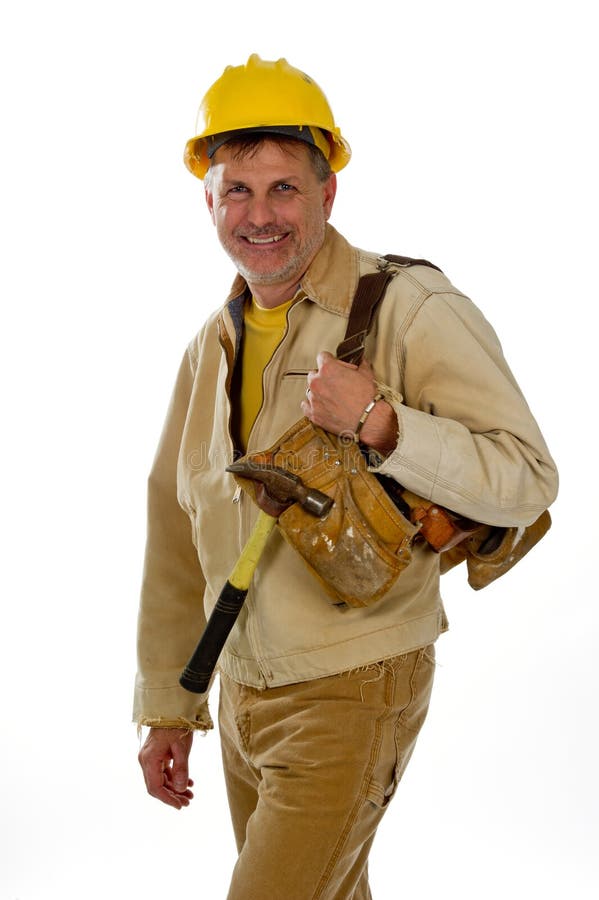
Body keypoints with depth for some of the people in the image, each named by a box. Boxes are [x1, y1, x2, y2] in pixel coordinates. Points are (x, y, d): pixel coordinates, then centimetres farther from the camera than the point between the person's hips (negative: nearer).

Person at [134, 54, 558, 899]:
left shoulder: (410, 309, -13)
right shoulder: (214, 345, 7)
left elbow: (527, 479, -18)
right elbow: (177, 536, 14)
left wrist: (380, 423, -30)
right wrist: (167, 707, 16)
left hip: (351, 694, -6)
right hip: (241, 694, 7)